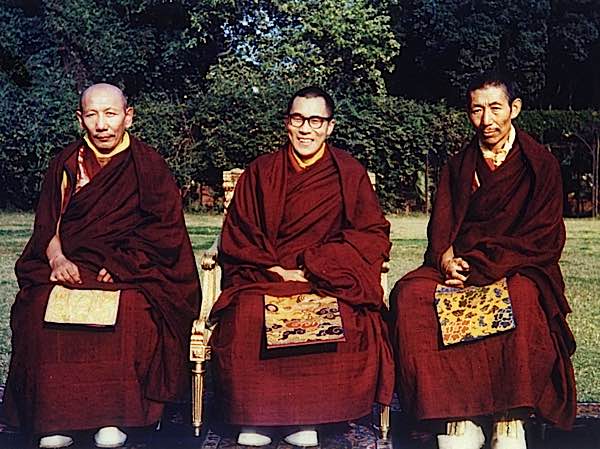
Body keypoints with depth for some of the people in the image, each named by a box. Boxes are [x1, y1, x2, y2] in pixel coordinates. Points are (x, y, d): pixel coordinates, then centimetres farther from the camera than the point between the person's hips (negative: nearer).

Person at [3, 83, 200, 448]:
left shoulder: (149, 165, 5)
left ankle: (114, 417, -23)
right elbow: (48, 226, 11)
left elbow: (164, 231, -1)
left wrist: (119, 265, -13)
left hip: (133, 272, -2)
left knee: (128, 310, -35)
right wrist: (57, 258, -11)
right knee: (41, 307, -28)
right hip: (71, 265, 3)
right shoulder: (66, 164, 14)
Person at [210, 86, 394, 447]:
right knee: (249, 313, -32)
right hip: (264, 275, 1)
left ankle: (307, 418, -19)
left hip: (328, 280, -1)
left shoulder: (350, 173, 9)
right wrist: (276, 269, -10)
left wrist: (313, 265, -9)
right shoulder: (261, 171, 13)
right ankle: (255, 417, -20)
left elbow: (374, 236, 4)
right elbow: (236, 237, 10)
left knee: (349, 322, -33)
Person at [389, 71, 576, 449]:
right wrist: (446, 256, -14)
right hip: (460, 266, 4)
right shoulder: (459, 166, 16)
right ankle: (458, 419, -29)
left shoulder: (540, 163, 4)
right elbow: (440, 226, 11)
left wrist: (481, 265, -15)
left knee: (521, 300, -40)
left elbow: (544, 237, -4)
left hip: (521, 268, -3)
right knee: (410, 294, -28)